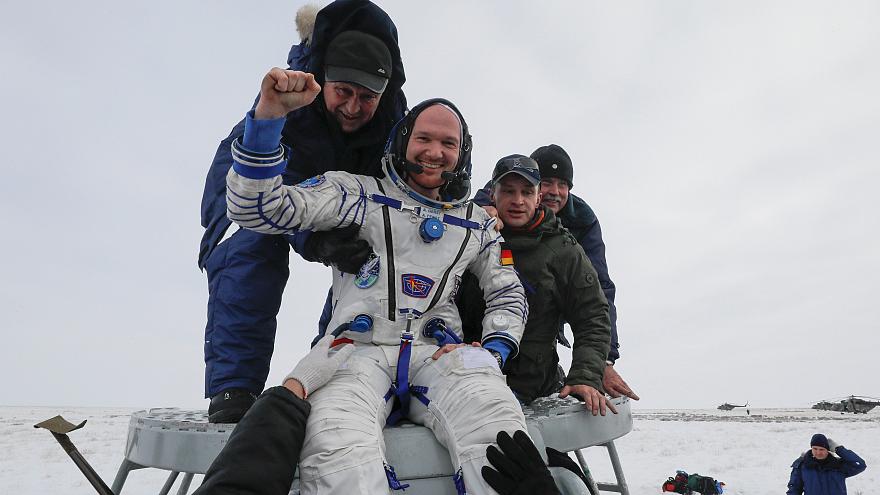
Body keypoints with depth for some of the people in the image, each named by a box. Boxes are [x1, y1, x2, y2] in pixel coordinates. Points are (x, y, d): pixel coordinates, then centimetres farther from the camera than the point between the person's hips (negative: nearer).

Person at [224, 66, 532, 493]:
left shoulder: (477, 224, 20)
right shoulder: (361, 195, 8)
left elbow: (508, 296, 26)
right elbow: (257, 208, -2)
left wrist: (493, 350, 5)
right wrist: (269, 114, -15)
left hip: (438, 355, 2)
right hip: (359, 351, -2)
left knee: (495, 420, -33)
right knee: (336, 450, -35)